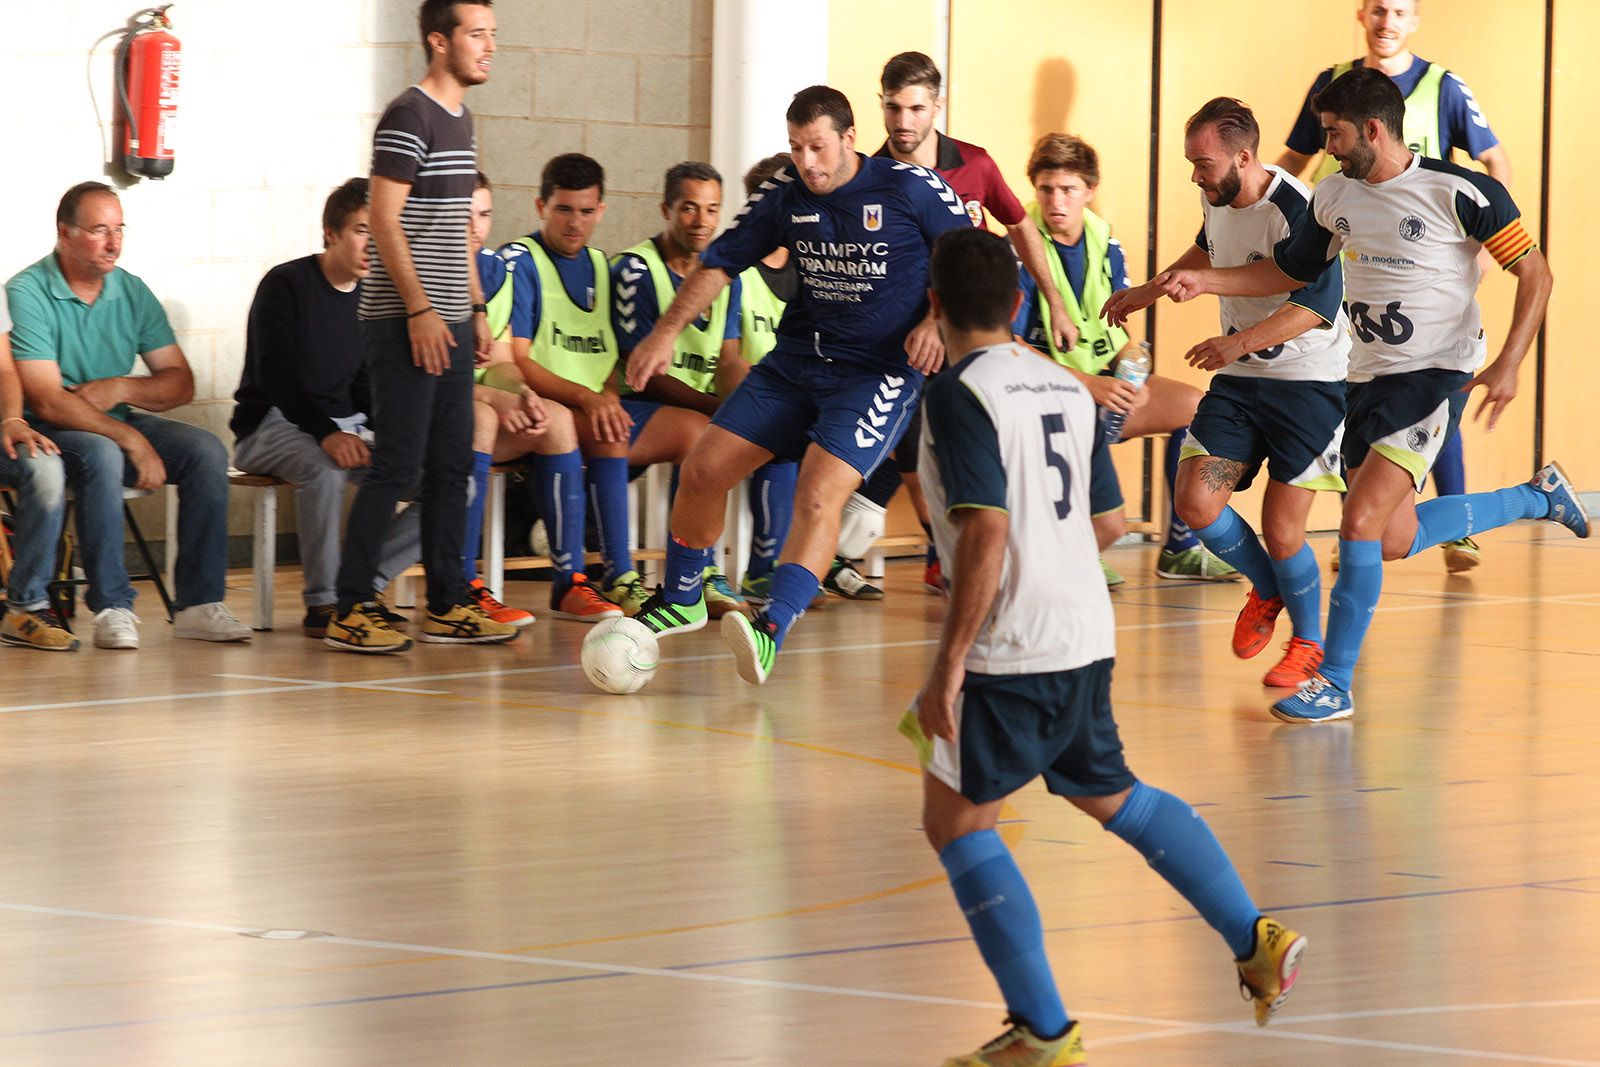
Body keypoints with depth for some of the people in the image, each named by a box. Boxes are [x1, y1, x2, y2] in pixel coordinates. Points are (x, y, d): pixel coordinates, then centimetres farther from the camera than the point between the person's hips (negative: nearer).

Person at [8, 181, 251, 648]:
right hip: (48, 435, -6)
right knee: (101, 454, -37)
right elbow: (47, 403, -21)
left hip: (117, 422, 6)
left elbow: (180, 383, 6)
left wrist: (119, 389, -14)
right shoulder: (27, 294, -13)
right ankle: (113, 607, -32)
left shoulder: (132, 292, 6)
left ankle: (198, 604, -19)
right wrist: (132, 441, -27)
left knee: (205, 450, -16)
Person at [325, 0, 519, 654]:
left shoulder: (459, 119, 16)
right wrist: (419, 310, -19)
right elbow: (385, 219, -15)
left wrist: (476, 309, 18)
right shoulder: (409, 117, -11)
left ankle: (447, 607, 14)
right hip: (406, 325, -9)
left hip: (448, 322, 9)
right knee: (398, 466, -9)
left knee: (452, 466, 9)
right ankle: (351, 611, -6)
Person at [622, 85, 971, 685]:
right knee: (703, 472, 2)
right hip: (797, 359, 5)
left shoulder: (908, 188, -10)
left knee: (818, 495, -25)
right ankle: (680, 601, 24)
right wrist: (666, 333, -3)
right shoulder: (786, 195, 1)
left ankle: (771, 633, -35)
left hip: (879, 371, -5)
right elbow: (720, 263, 8)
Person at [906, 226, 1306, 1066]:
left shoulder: (960, 394, -13)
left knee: (956, 823, 4)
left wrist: (949, 666, -19)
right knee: (1112, 796, 26)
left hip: (1012, 650, -8)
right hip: (1090, 635, 8)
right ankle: (1257, 941, 21)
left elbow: (985, 534, -22)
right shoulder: (1067, 388, 12)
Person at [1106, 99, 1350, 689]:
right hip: (1239, 378, 7)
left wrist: (1241, 342, -40)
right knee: (1196, 502, -9)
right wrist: (1149, 291, 29)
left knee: (1282, 529, -9)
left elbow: (1318, 304, -30)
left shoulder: (1296, 212, -23)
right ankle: (1266, 590, 20)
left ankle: (1309, 644, 17)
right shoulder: (1218, 198, 3)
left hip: (1309, 381, -7)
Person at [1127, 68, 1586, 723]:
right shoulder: (1336, 195, 5)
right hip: (1369, 376, 8)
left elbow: (1535, 274, -10)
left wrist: (1507, 365, -20)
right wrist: (1203, 281, 6)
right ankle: (1537, 498, 36)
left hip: (1436, 375, -8)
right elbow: (1288, 272, 19)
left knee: (1361, 521, -18)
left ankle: (1336, 684, -9)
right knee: (1392, 540, 13)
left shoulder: (1459, 193, -15)